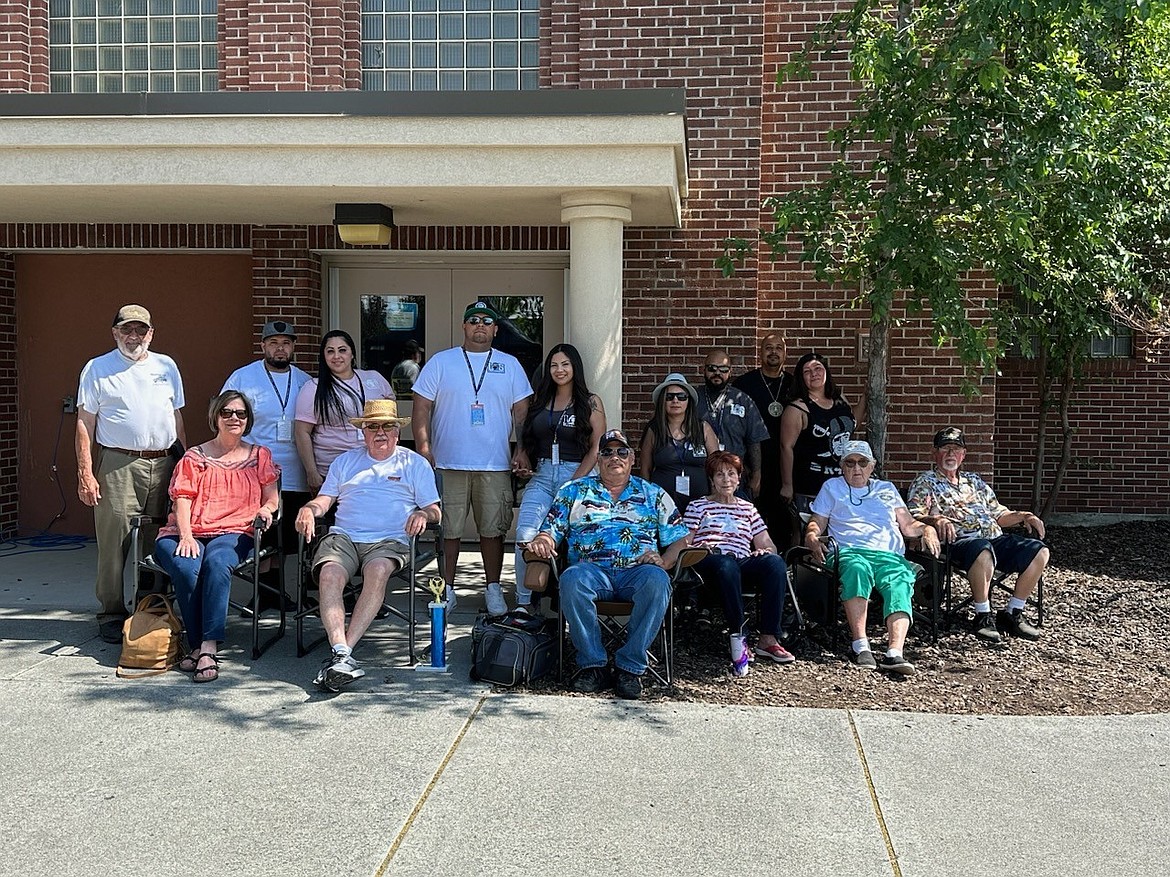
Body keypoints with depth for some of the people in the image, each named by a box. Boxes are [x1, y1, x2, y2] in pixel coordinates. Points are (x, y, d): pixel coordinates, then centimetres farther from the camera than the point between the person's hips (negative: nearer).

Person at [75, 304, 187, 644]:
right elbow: (84, 424, 1)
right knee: (114, 544, -5)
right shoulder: (97, 369, 5)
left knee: (158, 544, 7)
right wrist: (85, 472, -8)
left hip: (164, 465, 4)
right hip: (118, 466, -4)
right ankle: (111, 615, 4)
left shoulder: (166, 366, 16)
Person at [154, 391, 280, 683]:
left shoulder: (259, 456, 20)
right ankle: (198, 645, -25)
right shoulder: (195, 457, 16)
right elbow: (182, 500, 5)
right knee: (186, 568, -34)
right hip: (189, 533, 1)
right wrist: (186, 536, -12)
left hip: (233, 532, 0)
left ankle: (207, 647, -39)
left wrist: (267, 508, -6)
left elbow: (272, 495, 20)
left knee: (217, 562, -36)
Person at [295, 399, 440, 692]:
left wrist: (423, 514, -10)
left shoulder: (415, 463, 20)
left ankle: (343, 651, -42)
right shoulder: (345, 461, 28)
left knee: (378, 571, -37)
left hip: (389, 540, -2)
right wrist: (309, 509, -2)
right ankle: (340, 652, -44)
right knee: (329, 574, -32)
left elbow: (434, 510, 14)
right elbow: (325, 498, 21)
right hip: (343, 536, 2)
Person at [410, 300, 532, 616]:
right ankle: (447, 588, 15)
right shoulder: (440, 362, 7)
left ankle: (494, 588, 17)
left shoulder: (510, 365, 12)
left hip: (495, 465, 1)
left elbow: (521, 411, 11)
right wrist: (423, 447, -8)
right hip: (449, 463, -1)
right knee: (448, 529, 4)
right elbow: (422, 406, 4)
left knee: (493, 529, 5)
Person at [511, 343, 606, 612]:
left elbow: (596, 448, -3)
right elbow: (524, 438, 24)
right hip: (541, 476, 3)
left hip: (577, 476, -3)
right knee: (525, 535, -13)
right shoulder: (539, 401, 17)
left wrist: (574, 483, -12)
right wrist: (521, 458, 2)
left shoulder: (590, 403, 4)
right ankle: (522, 603, -8)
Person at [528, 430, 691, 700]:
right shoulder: (574, 491, 21)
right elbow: (550, 533, 16)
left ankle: (630, 667, -26)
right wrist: (541, 543, -9)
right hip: (592, 570, 0)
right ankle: (592, 665, -25)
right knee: (572, 579, -35)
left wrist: (663, 561, -6)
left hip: (638, 571, 0)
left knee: (657, 580, -35)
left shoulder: (654, 495, 21)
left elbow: (680, 539, 15)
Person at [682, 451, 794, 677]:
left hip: (743, 563, 3)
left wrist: (766, 551, -2)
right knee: (727, 564, -41)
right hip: (708, 563, -3)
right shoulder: (698, 506, 21)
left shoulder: (747, 508, 30)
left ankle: (768, 639, -31)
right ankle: (738, 636, -36)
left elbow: (767, 544, 21)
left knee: (775, 562, -31)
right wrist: (701, 548, -12)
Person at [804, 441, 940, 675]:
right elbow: (817, 523, 18)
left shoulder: (887, 489, 31)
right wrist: (812, 538, -4)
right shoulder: (832, 487, 26)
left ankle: (894, 653, -51)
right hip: (852, 551, -2)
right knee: (856, 569, -40)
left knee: (900, 586, -33)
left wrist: (927, 529, 5)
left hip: (890, 555, 2)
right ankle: (861, 647, -46)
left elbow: (908, 525, 26)